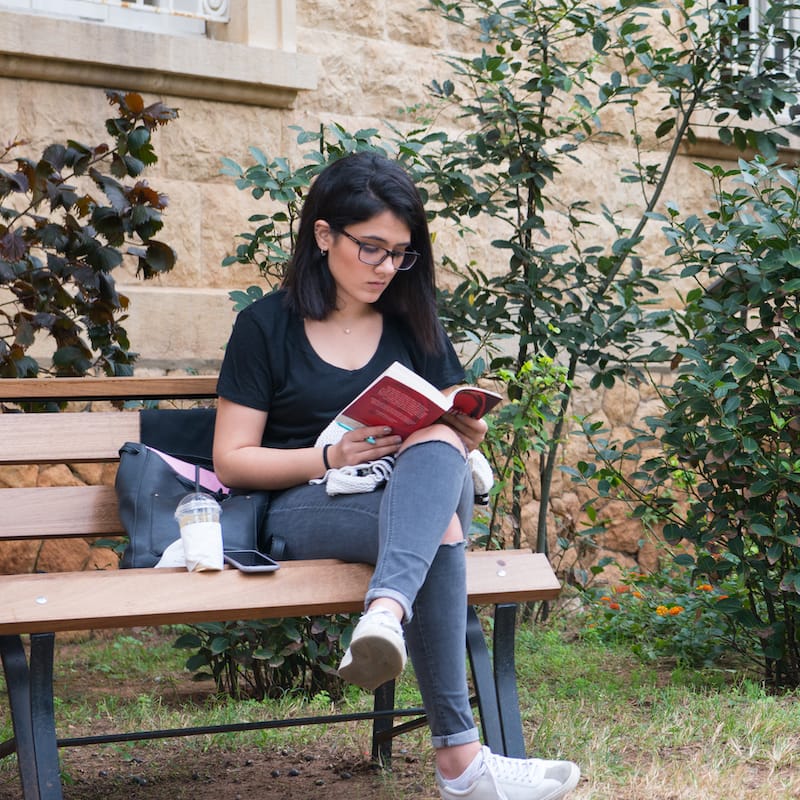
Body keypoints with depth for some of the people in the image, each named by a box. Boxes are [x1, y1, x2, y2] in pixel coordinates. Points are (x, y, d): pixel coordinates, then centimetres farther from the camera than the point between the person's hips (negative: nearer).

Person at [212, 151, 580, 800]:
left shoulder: (414, 324, 18)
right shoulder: (267, 326, 6)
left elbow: (449, 429, 20)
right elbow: (232, 460, 1)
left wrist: (464, 437, -6)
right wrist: (331, 458, -15)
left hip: (422, 497, 3)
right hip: (310, 509, -3)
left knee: (437, 445, -35)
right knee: (439, 527, -37)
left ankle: (387, 612, -60)